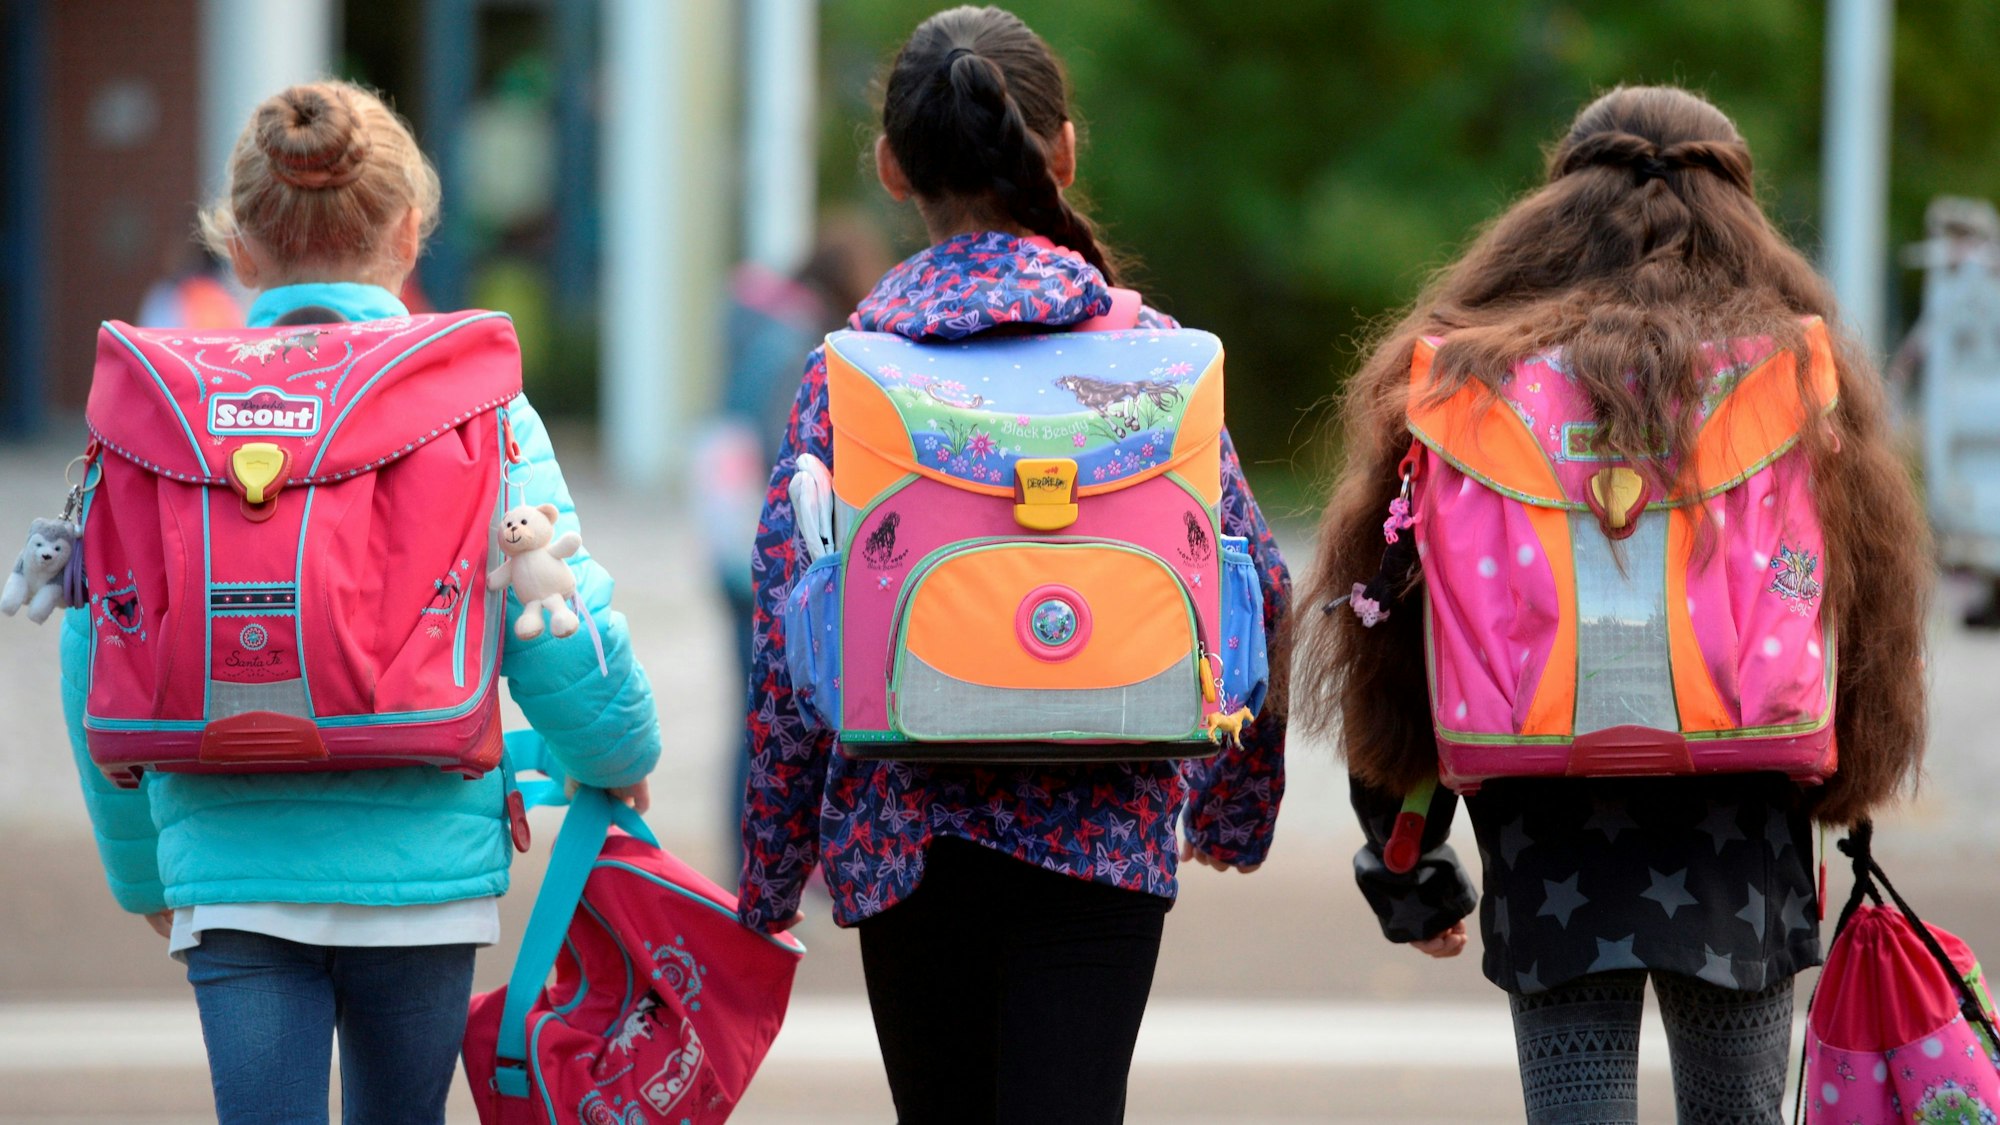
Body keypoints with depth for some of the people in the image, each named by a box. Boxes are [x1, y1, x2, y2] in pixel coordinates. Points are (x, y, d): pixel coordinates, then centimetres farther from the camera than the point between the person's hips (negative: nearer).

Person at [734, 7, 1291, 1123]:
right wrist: (1235, 802, 16)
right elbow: (1257, 586, 2)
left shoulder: (847, 369, -1)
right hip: (1104, 824, -1)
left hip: (905, 827, 1)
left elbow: (789, 634, -2)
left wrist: (769, 874, 6)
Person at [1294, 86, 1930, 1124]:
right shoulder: (1801, 384, 2)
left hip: (1548, 849, 0)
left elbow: (1393, 655, 5)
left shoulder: (1456, 388, 2)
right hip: (1737, 862, 0)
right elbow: (1872, 640, 7)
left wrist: (1402, 864, 13)